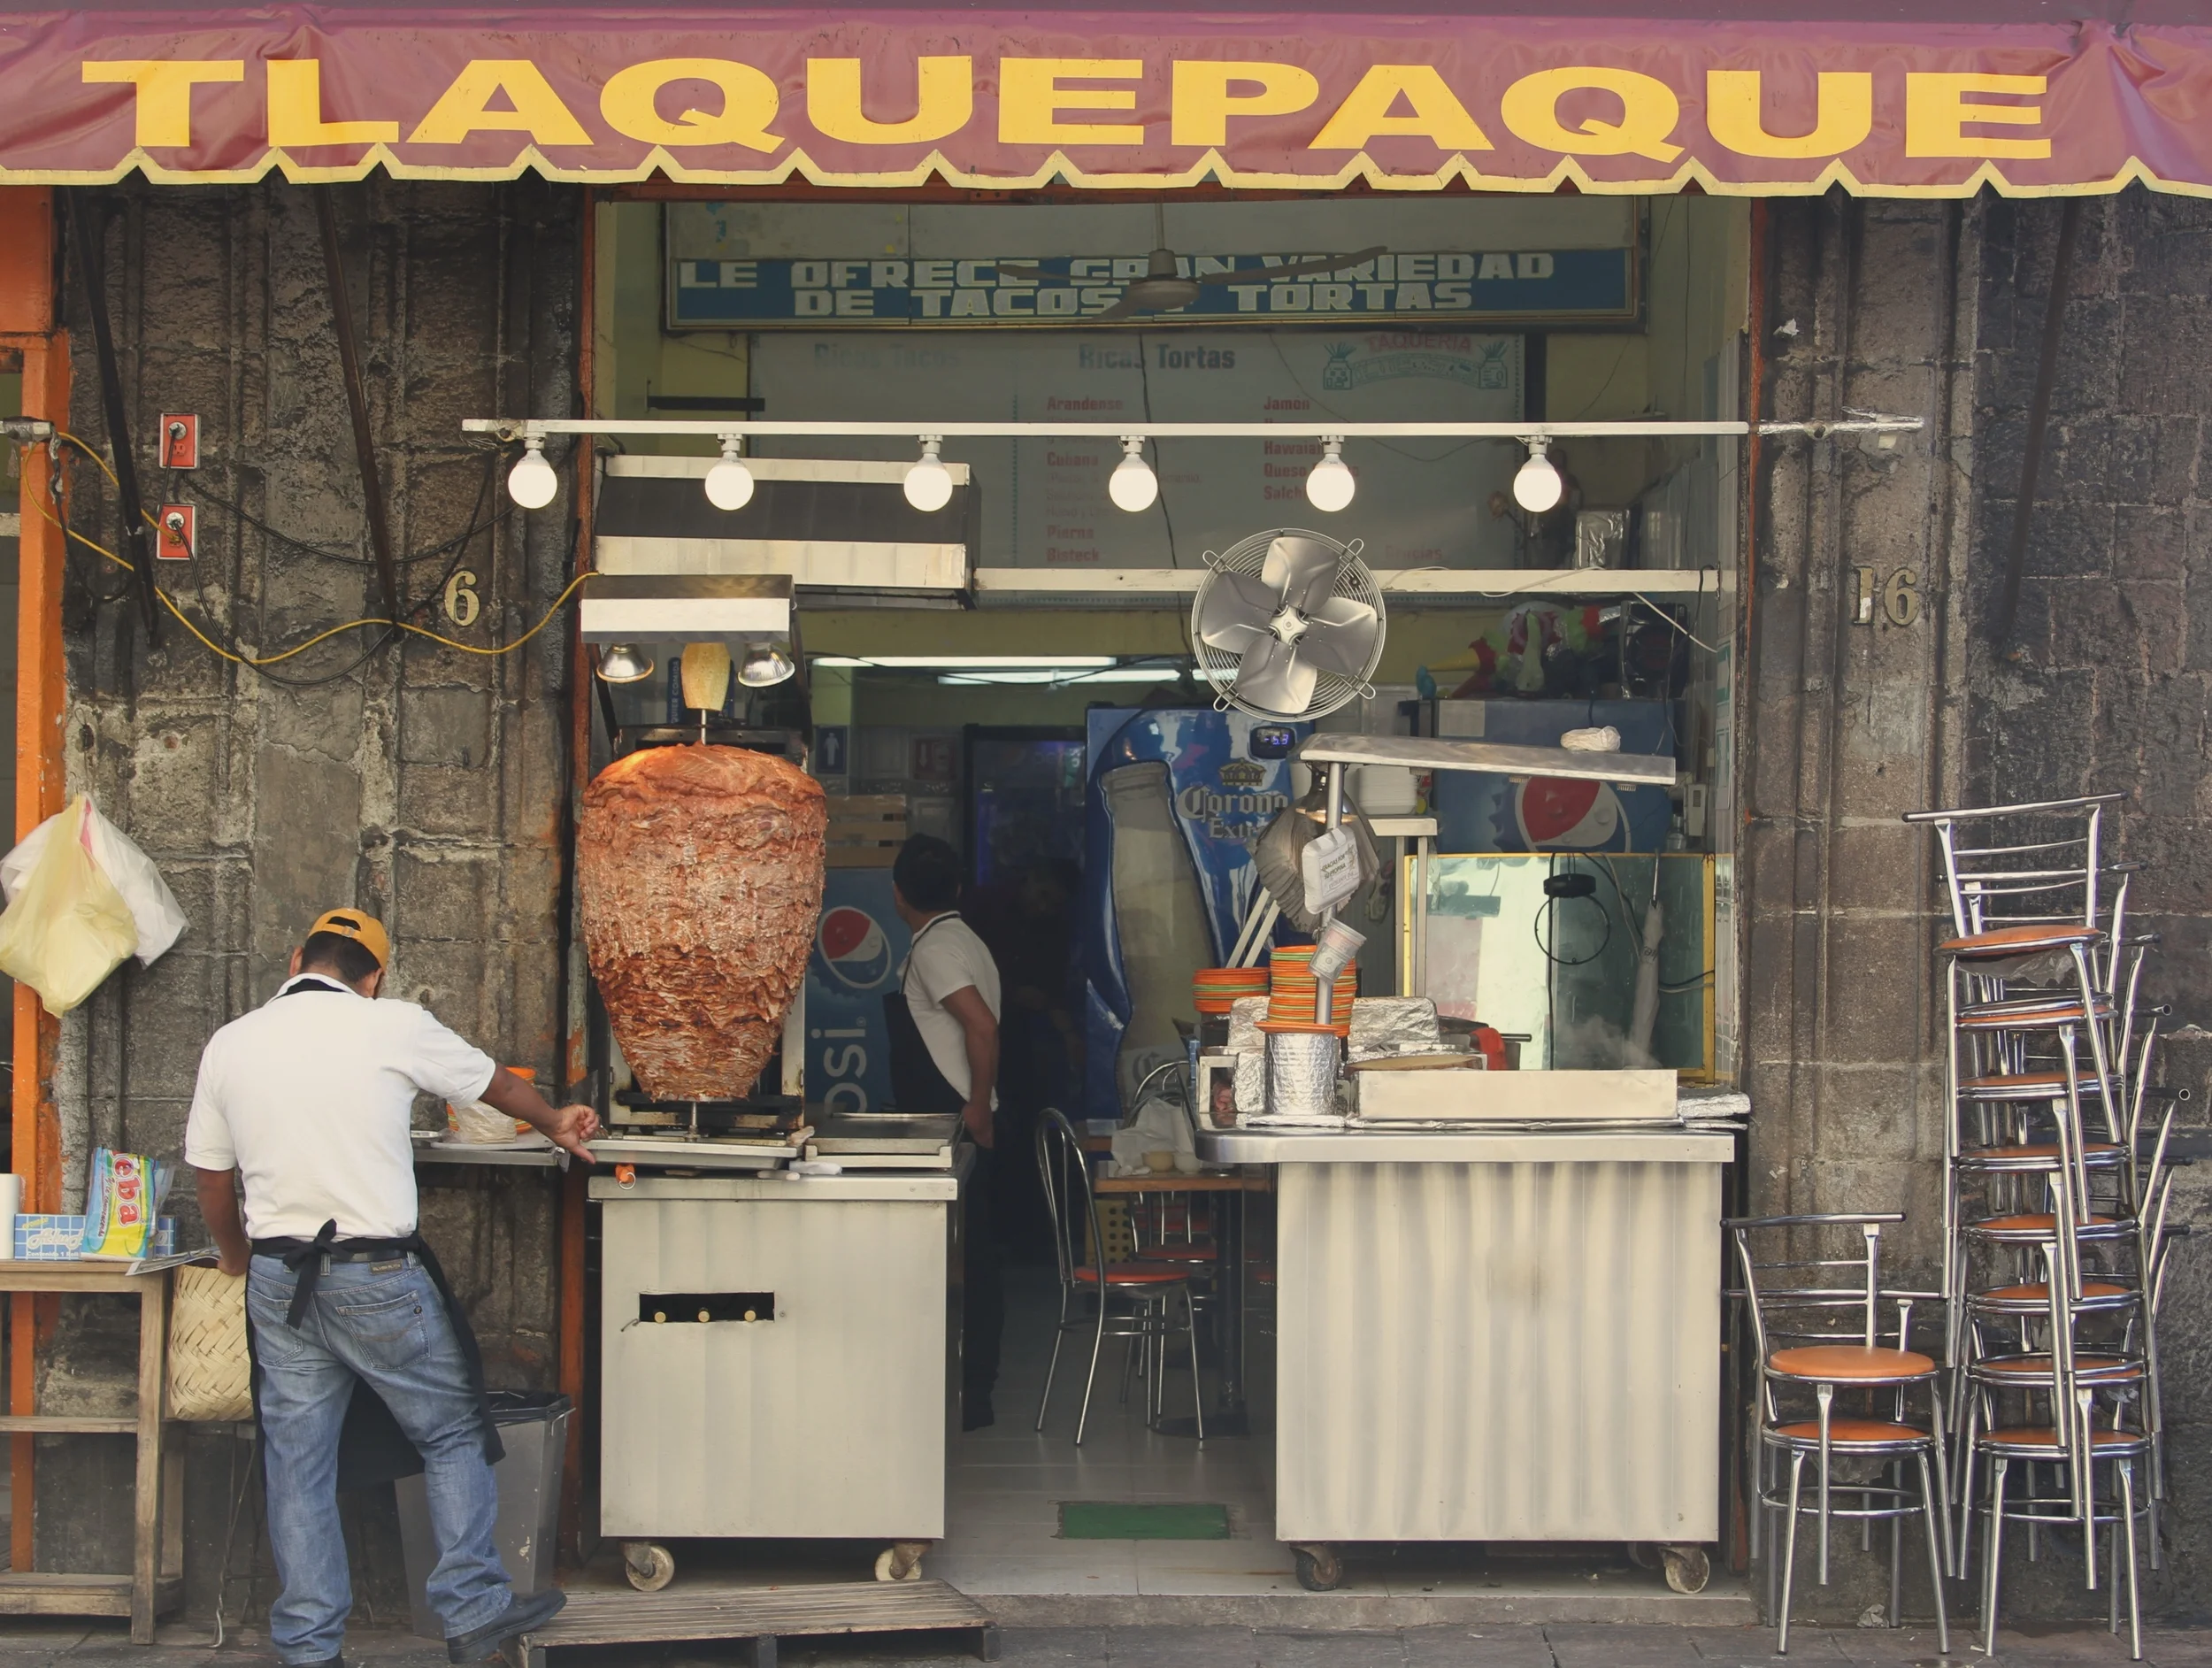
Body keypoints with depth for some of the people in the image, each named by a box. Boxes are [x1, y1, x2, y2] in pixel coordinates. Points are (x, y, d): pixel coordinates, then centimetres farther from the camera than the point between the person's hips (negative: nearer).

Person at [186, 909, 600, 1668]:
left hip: (279, 1283, 4)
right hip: (376, 1280, -4)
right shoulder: (393, 1028, -5)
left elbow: (212, 1179, 12)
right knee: (454, 1435, 12)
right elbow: (491, 1081, 12)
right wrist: (556, 1121, 32)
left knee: (297, 1462, 10)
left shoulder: (229, 1044, 5)